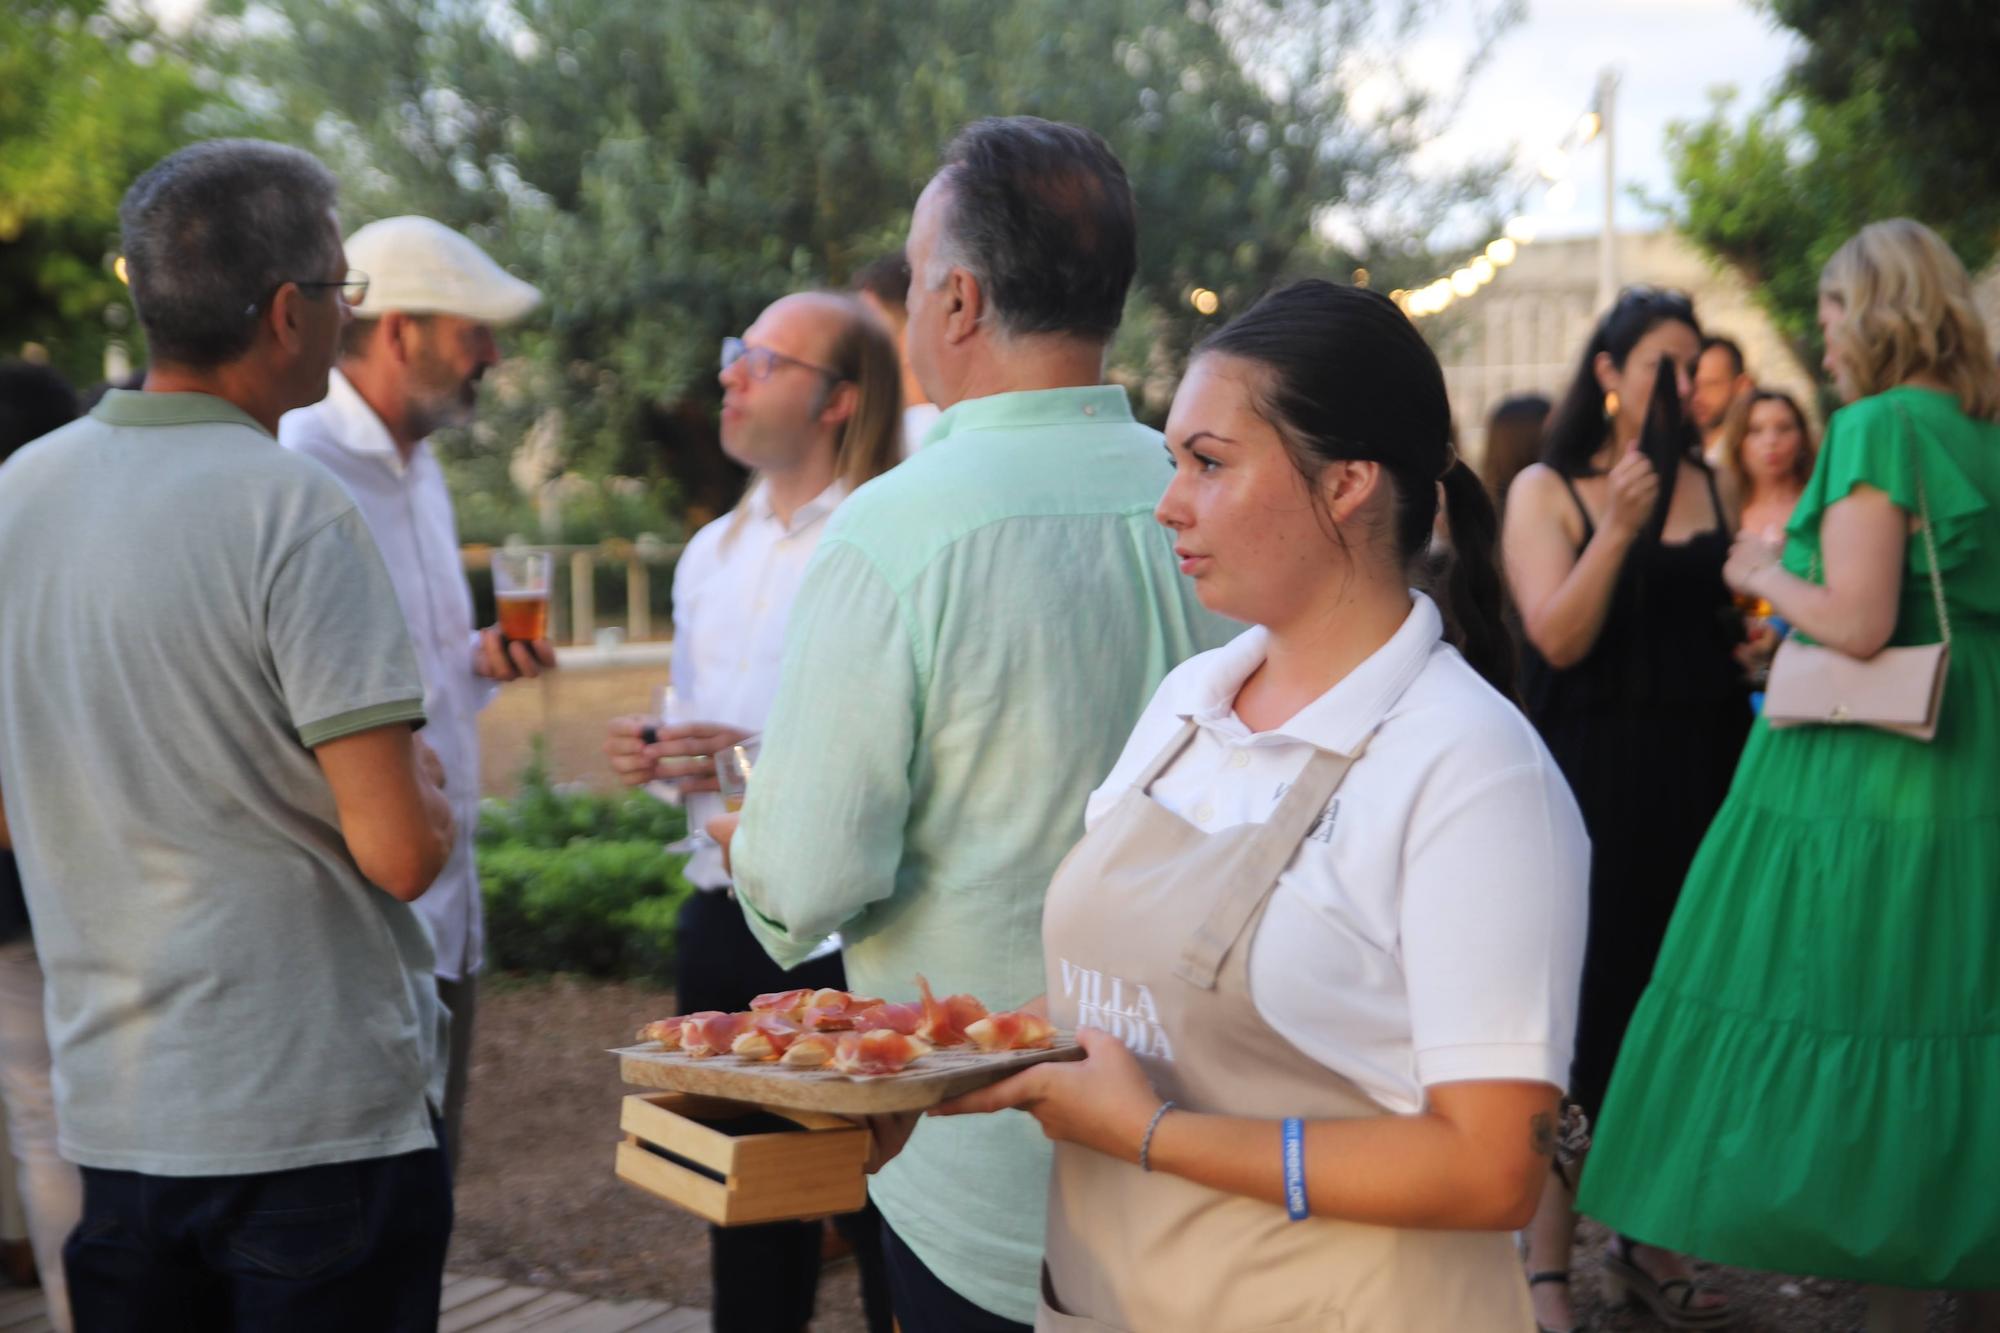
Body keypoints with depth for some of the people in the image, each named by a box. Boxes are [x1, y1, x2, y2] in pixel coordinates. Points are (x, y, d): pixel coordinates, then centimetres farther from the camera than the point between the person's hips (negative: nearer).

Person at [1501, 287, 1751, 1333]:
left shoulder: (1708, 486, 10)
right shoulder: (1546, 490, -3)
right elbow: (1558, 638, -14)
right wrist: (1618, 525, -22)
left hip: (1705, 773, 5)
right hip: (1594, 784, -5)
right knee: (1582, 1012, -2)